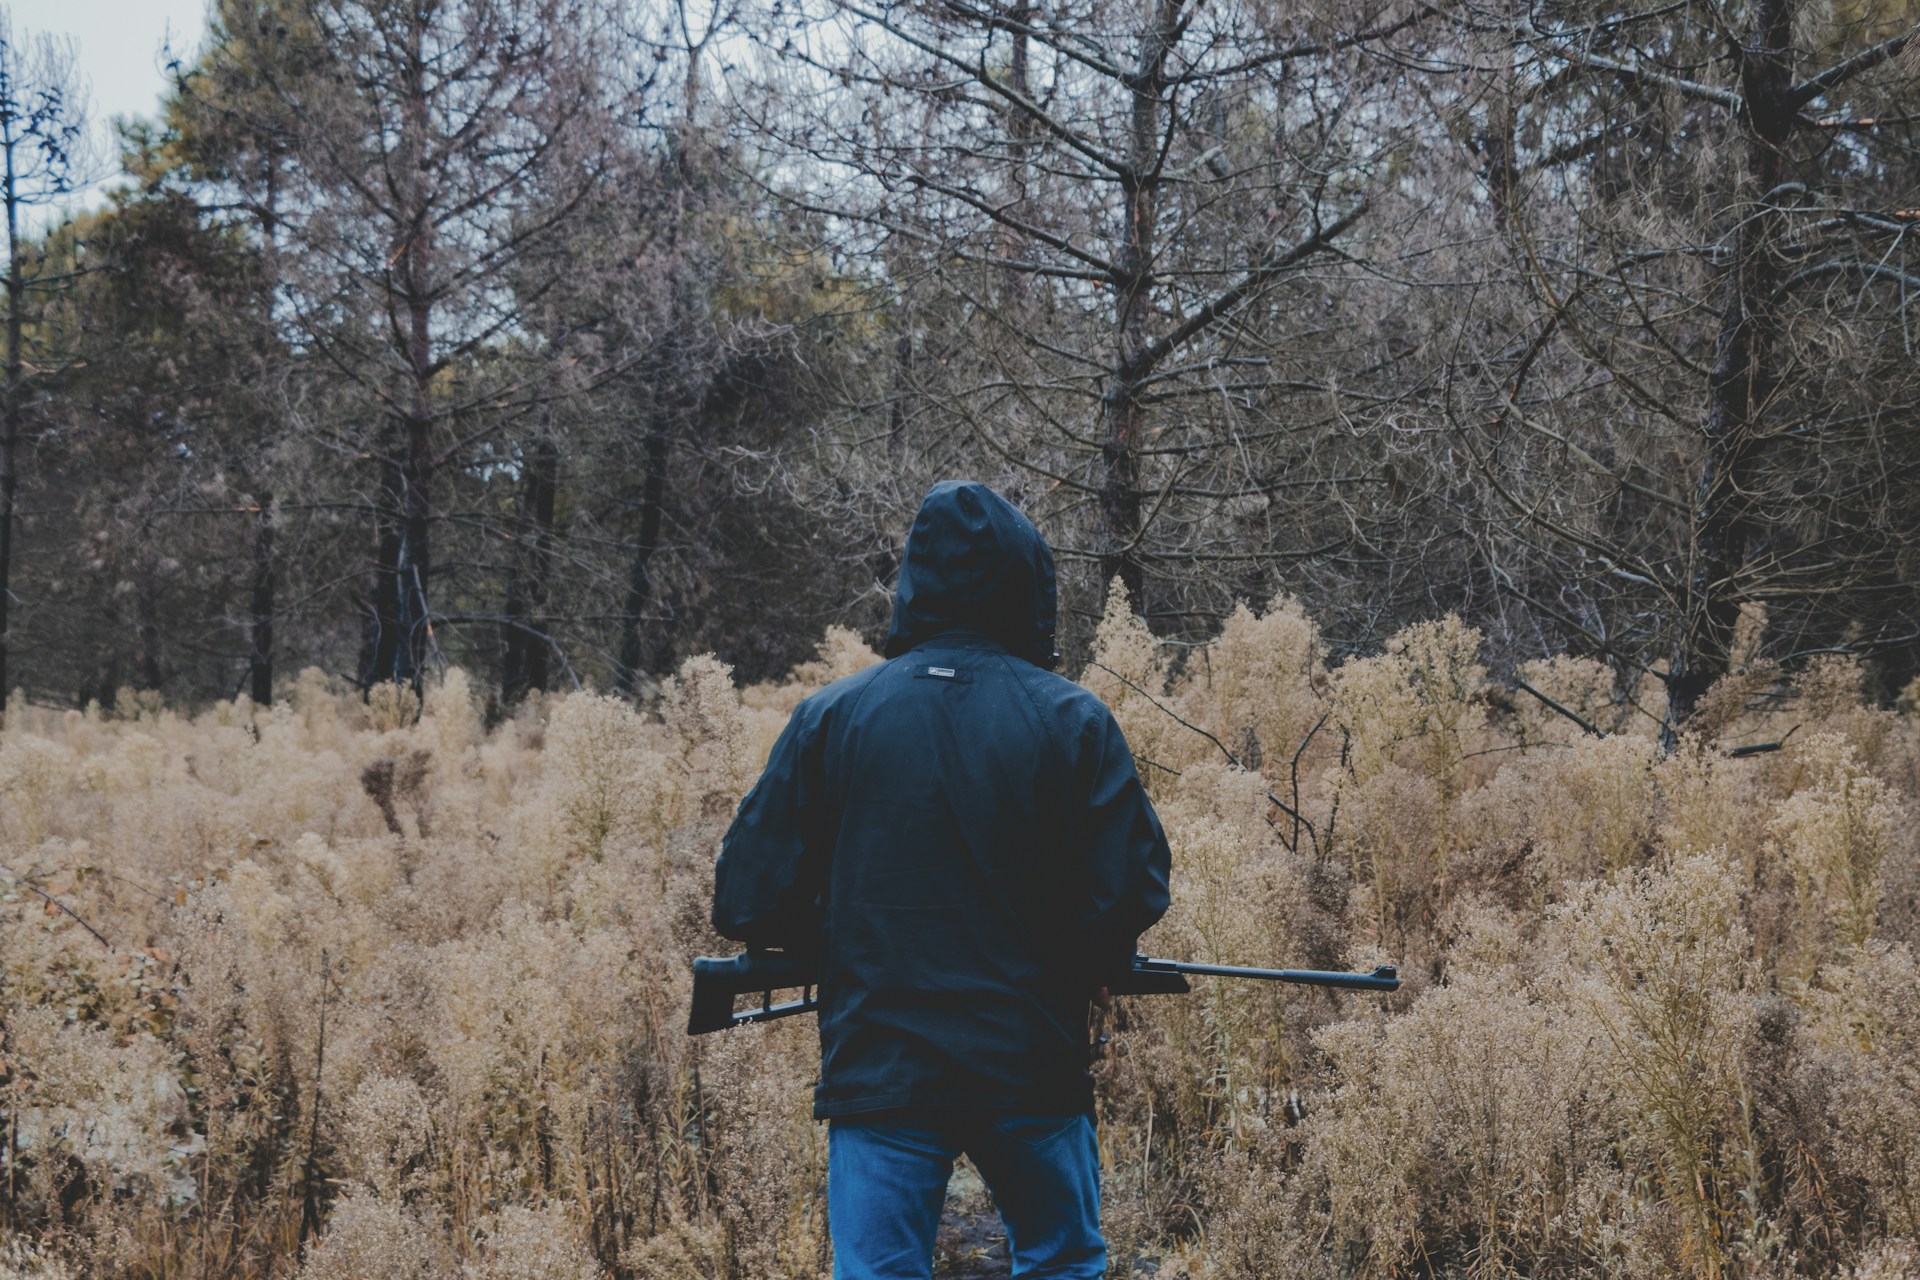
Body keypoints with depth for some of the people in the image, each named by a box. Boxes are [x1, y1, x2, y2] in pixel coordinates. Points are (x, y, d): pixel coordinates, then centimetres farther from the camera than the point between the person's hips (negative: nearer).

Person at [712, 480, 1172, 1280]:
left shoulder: (829, 719, -1)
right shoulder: (1072, 722, -4)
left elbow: (750, 904, -3)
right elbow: (1130, 893, -9)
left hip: (878, 1071, 0)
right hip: (1032, 1066, 0)